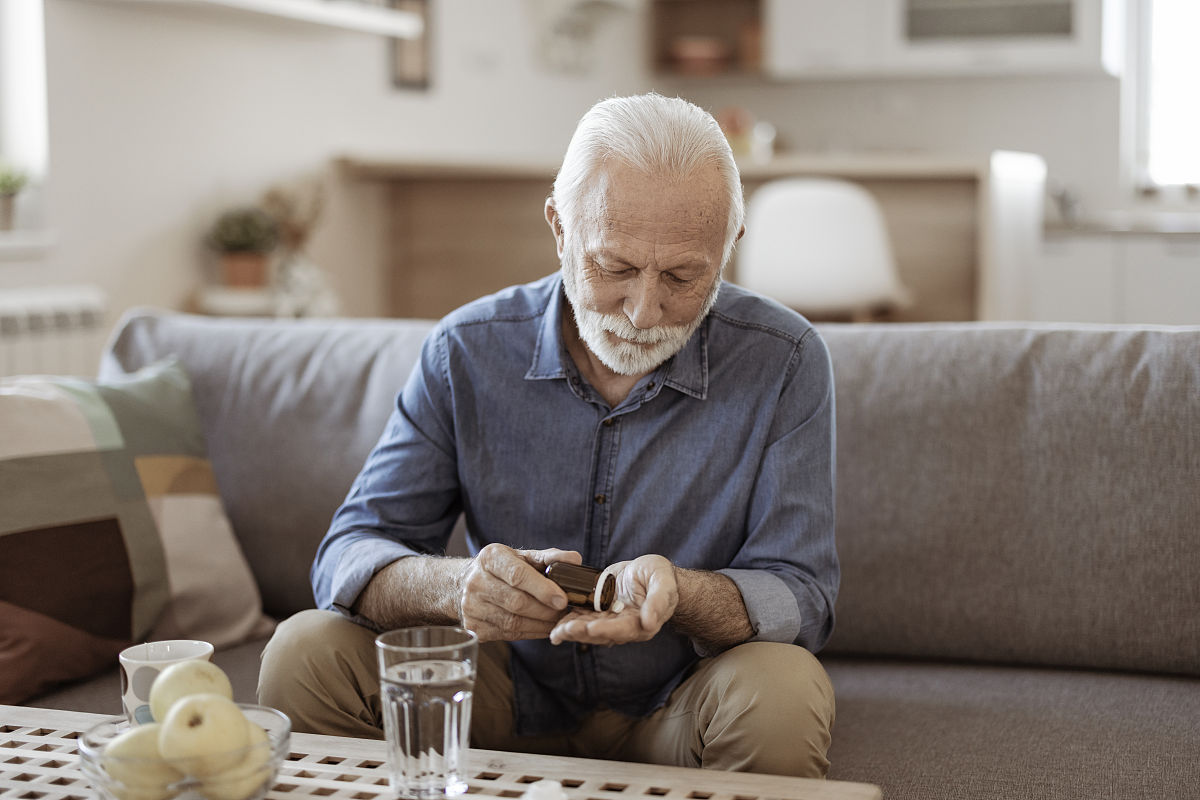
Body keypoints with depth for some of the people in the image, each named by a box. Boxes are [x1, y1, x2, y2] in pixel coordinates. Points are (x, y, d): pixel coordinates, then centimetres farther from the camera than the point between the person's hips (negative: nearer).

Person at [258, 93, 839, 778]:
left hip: (673, 713, -1)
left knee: (783, 690, -34)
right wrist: (453, 586, -33)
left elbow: (801, 595, -13)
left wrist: (680, 595, -37)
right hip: (512, 692, 2)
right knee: (309, 651, -21)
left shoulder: (783, 363, -13)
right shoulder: (469, 351, -8)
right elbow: (353, 553, -8)